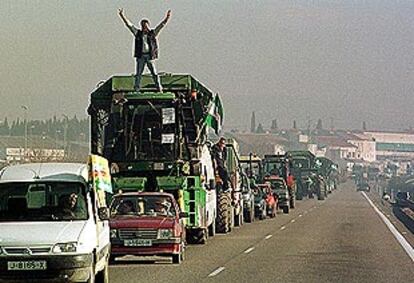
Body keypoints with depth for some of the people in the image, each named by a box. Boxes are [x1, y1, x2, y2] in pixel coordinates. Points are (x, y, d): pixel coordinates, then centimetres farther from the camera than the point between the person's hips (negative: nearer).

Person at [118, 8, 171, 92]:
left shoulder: (153, 33, 6)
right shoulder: (138, 33, 8)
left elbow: (162, 25, 1)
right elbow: (129, 24, 6)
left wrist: (167, 17, -10)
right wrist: (122, 15, 1)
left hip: (150, 56, -1)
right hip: (140, 56, 1)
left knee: (154, 73, -1)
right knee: (138, 74, 3)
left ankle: (159, 89, 3)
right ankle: (136, 90, 7)